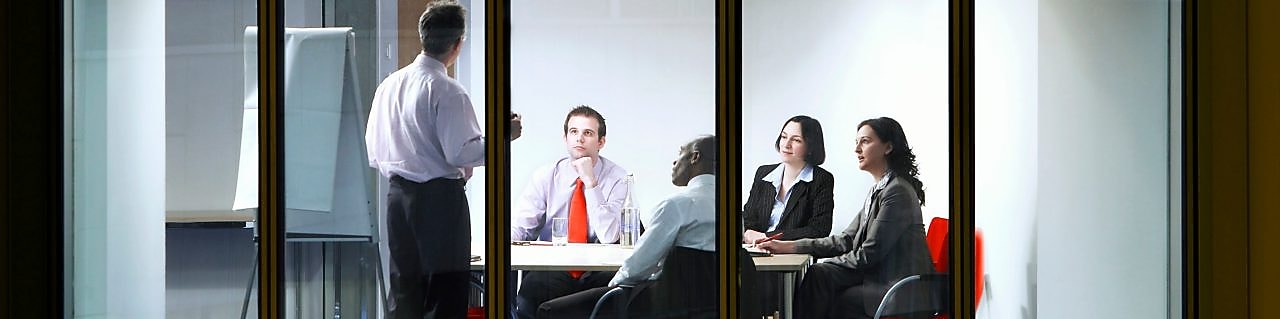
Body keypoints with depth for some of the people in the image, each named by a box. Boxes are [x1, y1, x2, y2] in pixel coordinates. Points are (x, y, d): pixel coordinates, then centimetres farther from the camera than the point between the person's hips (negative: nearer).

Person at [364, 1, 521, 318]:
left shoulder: (389, 84, 5)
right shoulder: (447, 91, -16)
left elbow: (374, 152, 10)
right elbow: (461, 153, -18)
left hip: (398, 195, 7)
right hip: (439, 197, -7)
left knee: (404, 291, 12)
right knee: (446, 292, 1)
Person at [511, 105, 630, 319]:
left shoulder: (617, 179, -1)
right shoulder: (546, 177, 5)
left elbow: (609, 237, -13)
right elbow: (520, 225, -2)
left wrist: (590, 182, -17)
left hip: (597, 274, -1)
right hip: (551, 271, 1)